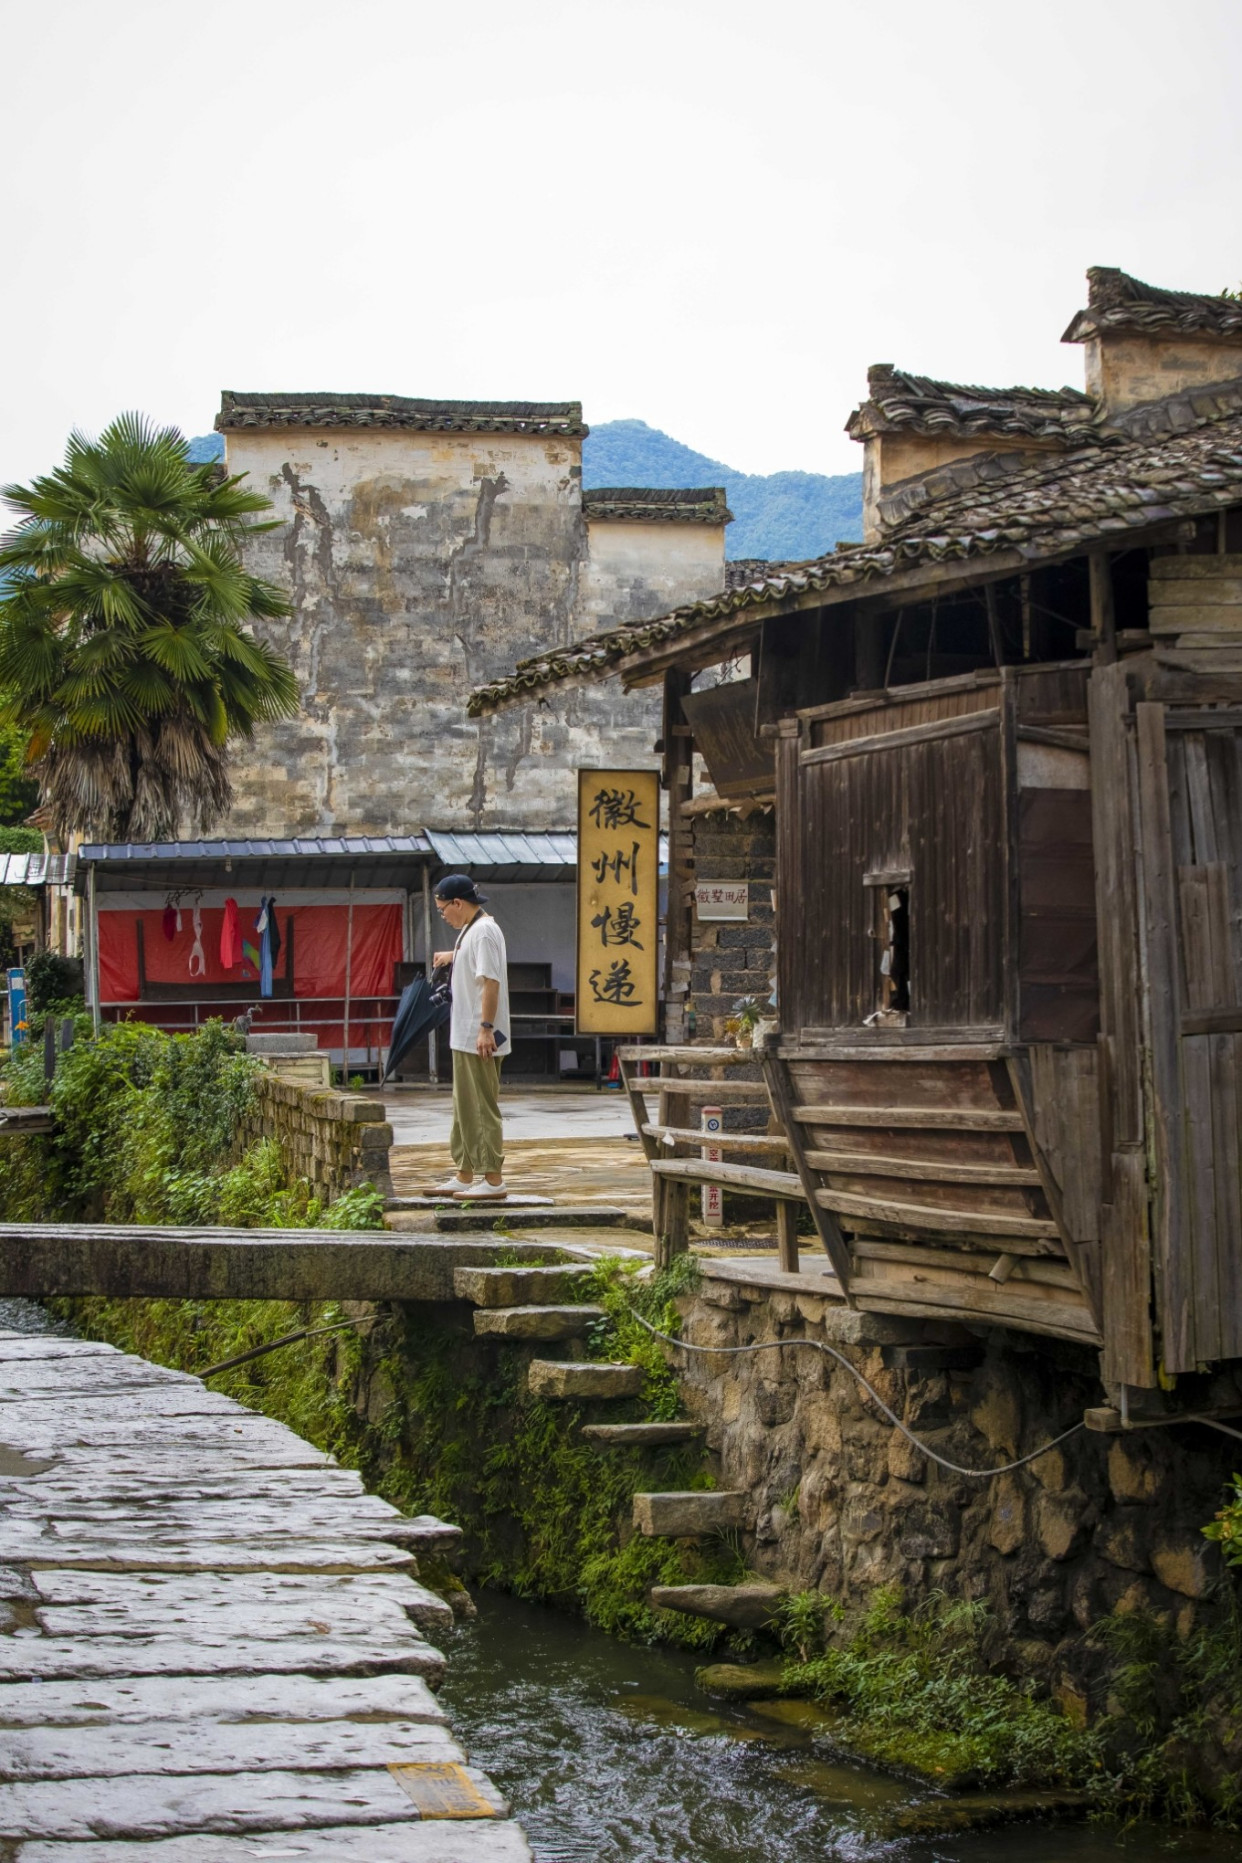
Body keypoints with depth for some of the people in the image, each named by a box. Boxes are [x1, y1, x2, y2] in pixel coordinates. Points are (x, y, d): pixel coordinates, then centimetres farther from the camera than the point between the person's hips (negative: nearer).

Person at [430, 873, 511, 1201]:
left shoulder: (483, 931, -17)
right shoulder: (471, 930, 15)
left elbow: (491, 981, -23)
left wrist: (486, 1028, -27)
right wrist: (453, 957, 32)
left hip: (478, 1039, -11)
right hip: (465, 1037, 11)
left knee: (482, 1108, -8)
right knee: (464, 1108, 16)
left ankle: (493, 1180, -5)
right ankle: (465, 1175, 24)